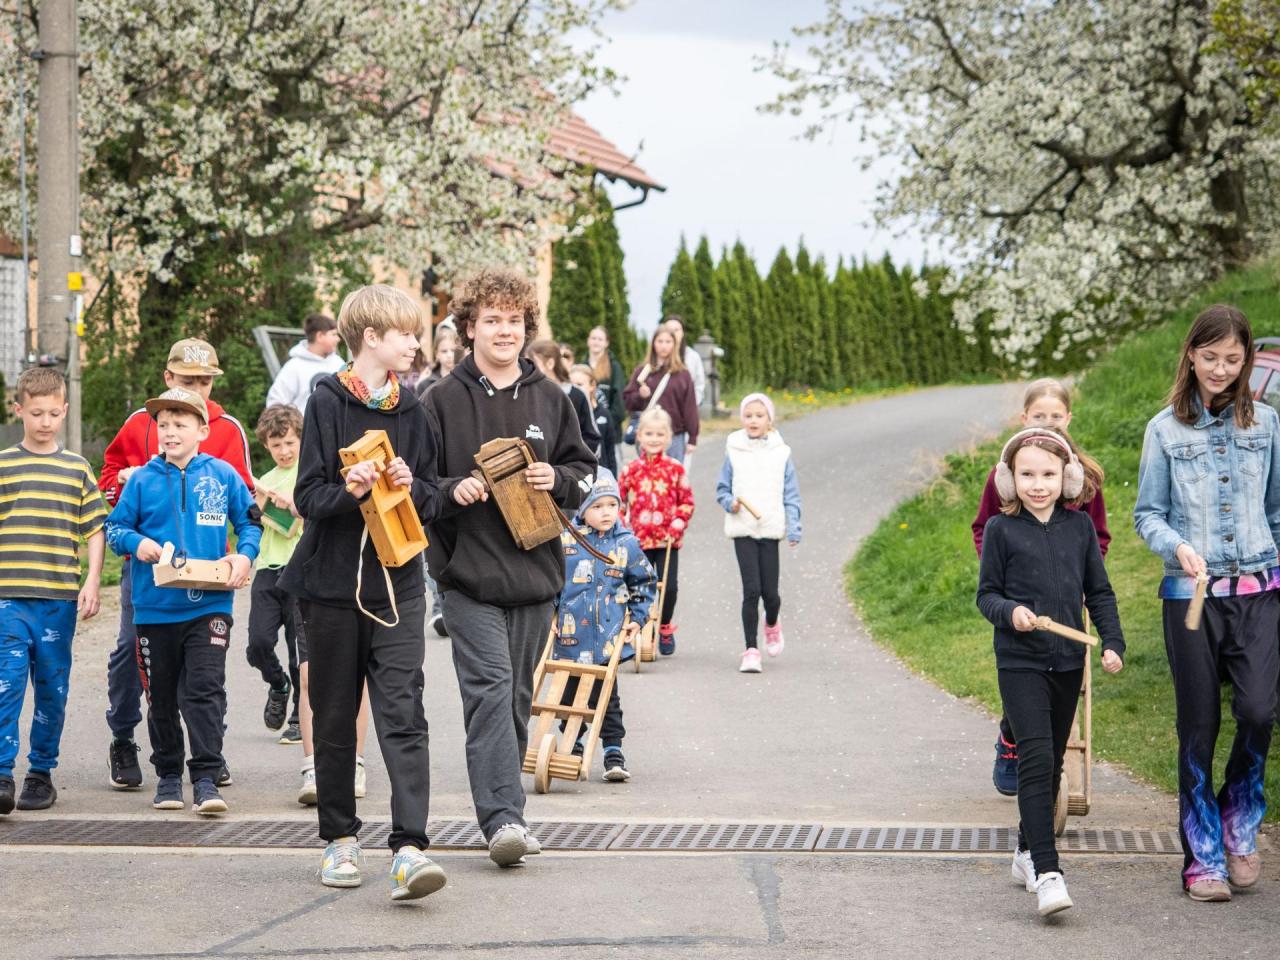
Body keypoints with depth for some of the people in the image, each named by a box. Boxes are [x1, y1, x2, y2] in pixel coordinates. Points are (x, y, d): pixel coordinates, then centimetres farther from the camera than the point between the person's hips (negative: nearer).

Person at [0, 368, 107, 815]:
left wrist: (91, 584, 0)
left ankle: (42, 772, 17)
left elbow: (95, 529, 9)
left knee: (52, 689, 7)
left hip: (59, 598, 2)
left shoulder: (77, 469, 8)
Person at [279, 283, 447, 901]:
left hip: (397, 585, 2)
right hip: (333, 582, -2)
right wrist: (349, 490, -24)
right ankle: (340, 839, 22)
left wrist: (412, 486, -10)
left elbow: (433, 502, 11)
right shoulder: (329, 403, -3)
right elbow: (308, 497, -6)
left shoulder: (411, 409, 9)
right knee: (335, 716, 9)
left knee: (402, 713, -10)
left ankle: (409, 849, -17)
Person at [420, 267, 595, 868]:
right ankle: (502, 817, -20)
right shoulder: (442, 401, 1)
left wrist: (556, 479, -4)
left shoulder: (549, 399, 11)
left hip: (534, 569, 4)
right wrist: (452, 490, -17)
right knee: (490, 687, -15)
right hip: (468, 573, -4)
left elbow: (585, 471, 16)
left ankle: (503, 813, 20)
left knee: (518, 696, 9)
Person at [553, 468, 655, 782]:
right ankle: (573, 747, 28)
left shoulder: (627, 544, 1)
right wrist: (548, 614, 2)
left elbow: (643, 582, 13)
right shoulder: (564, 540, -3)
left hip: (608, 638, -1)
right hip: (570, 637, 1)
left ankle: (613, 751, 5)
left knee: (606, 697, 0)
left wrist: (637, 618, 7)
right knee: (569, 695, 12)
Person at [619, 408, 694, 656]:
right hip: (639, 539, 0)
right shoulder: (631, 470, 1)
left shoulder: (675, 469, 0)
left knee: (669, 586, -1)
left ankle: (665, 628, 22)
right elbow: (620, 502, 6)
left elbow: (687, 501, 4)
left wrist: (678, 524, -9)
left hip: (668, 539, 0)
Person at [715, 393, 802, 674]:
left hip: (771, 529, 0)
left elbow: (791, 495, 5)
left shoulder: (781, 454, 3)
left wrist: (794, 528, -4)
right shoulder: (733, 453, 3)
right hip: (742, 530, 0)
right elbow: (722, 490, 10)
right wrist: (730, 503, -12)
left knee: (770, 592, 1)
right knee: (751, 590, -8)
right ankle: (751, 650, 0)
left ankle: (772, 625, 37)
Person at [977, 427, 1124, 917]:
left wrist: (1112, 642, 2)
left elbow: (1099, 592, 11)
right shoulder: (1001, 529, -3)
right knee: (1036, 757, -15)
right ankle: (1047, 872, -20)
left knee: (1052, 761, 13)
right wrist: (1010, 612, -19)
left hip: (1068, 661, 4)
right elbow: (986, 594, 1)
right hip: (1020, 661, -4)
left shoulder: (1079, 526, 5)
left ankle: (1028, 852, 31)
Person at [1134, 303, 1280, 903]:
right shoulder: (1166, 429, 3)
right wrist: (1177, 546, -16)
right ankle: (1203, 857, 12)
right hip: (1191, 594, -1)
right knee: (1199, 725, 3)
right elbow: (1148, 513, 3)